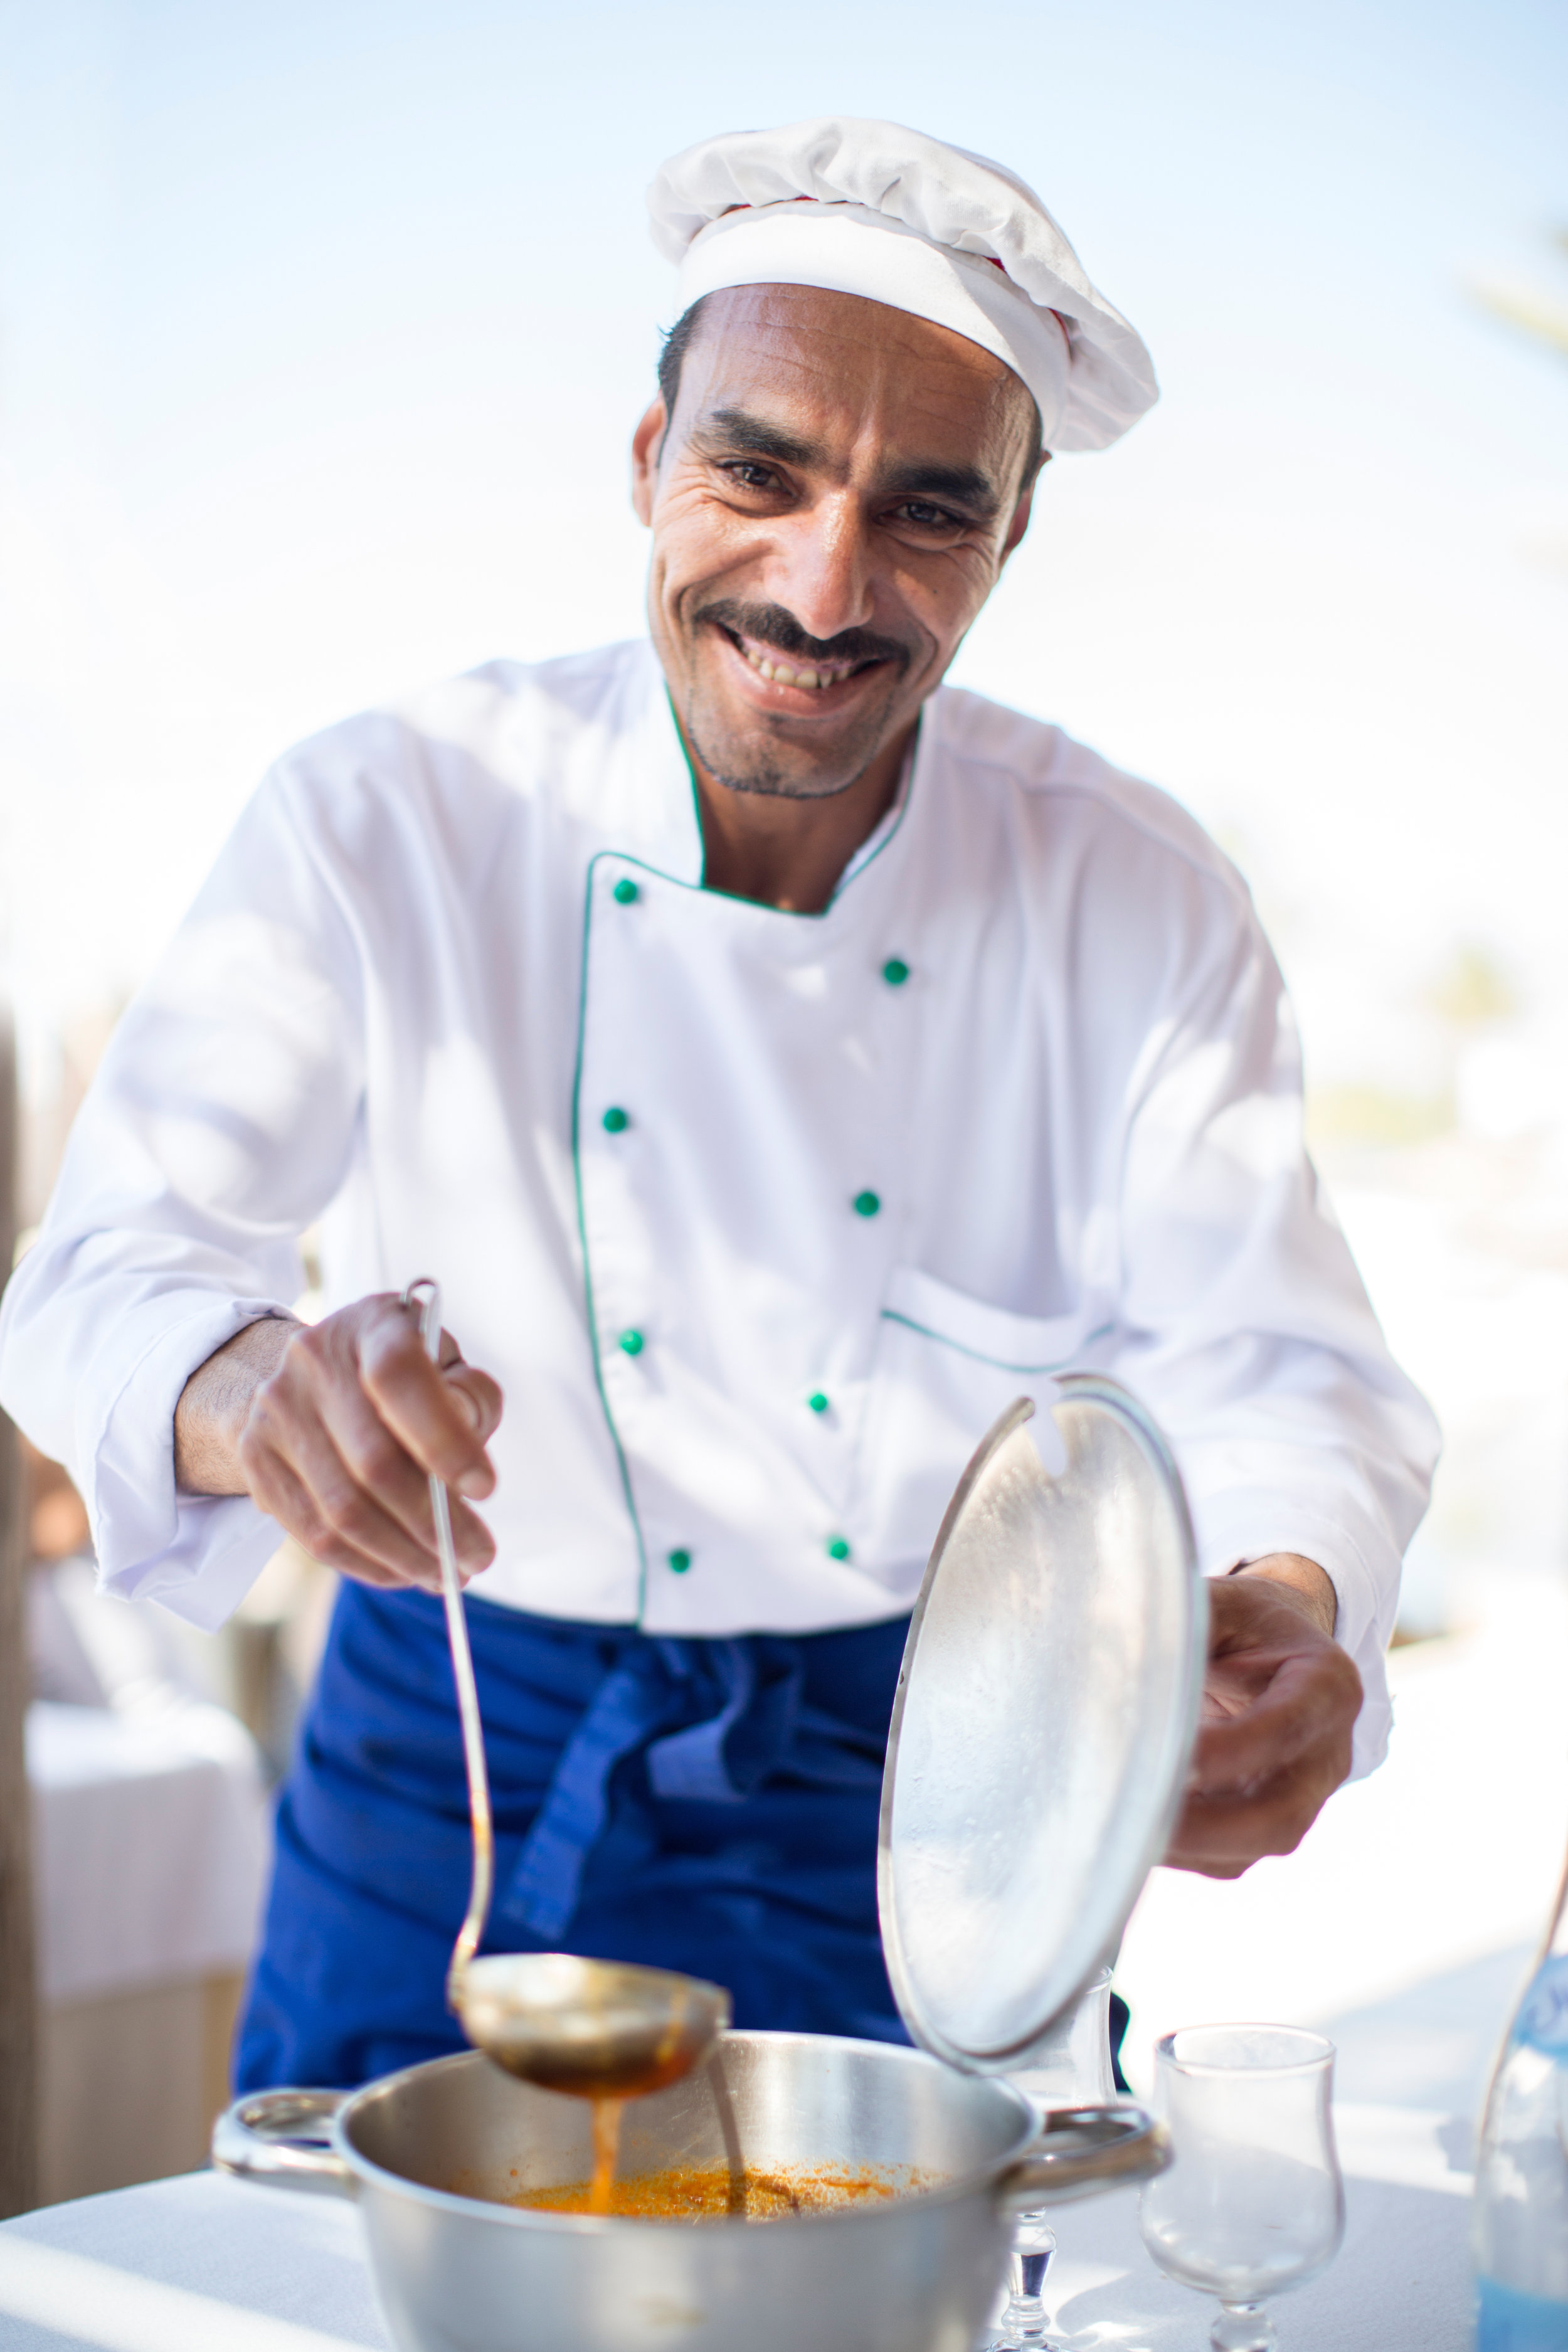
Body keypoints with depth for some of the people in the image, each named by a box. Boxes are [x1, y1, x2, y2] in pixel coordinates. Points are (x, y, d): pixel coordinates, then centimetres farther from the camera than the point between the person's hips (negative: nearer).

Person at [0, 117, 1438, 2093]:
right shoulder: (386, 823, -14)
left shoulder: (1142, 909, -10)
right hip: (460, 1775, 0)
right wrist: (246, 1391, -44)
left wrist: (1288, 1618, -37)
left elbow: (1272, 1368, -13)